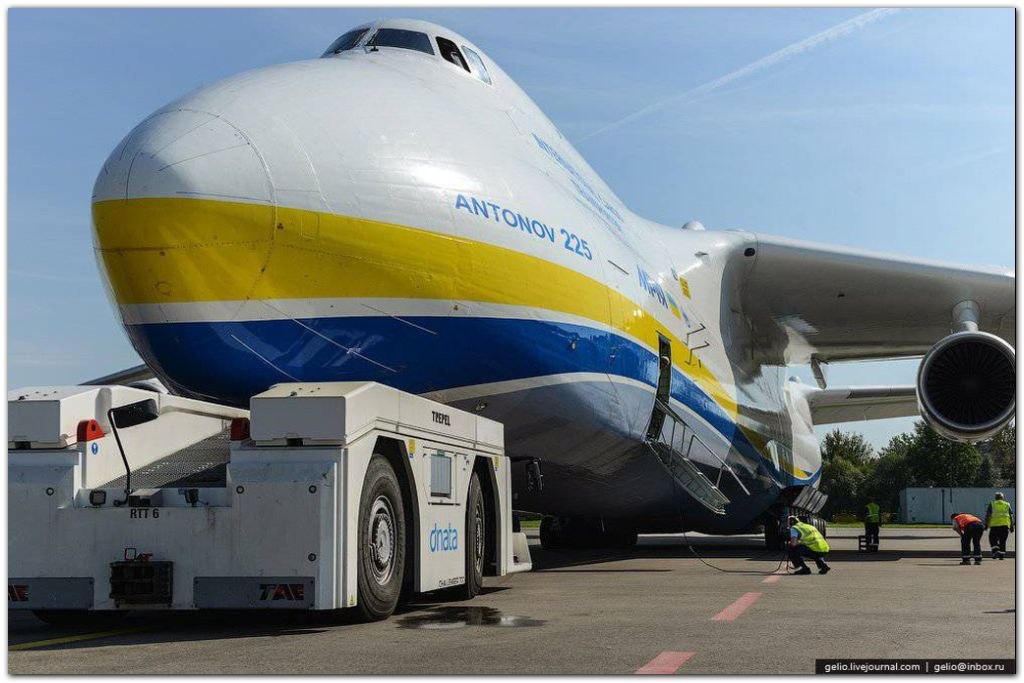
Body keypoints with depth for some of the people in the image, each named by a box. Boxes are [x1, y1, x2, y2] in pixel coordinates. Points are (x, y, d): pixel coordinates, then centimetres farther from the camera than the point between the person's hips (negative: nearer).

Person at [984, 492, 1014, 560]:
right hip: (1005, 524, 2)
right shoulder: (1007, 505, 16)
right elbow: (1011, 516, 13)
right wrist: (1011, 526, 16)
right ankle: (1002, 554, 5)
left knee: (992, 539, 9)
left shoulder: (992, 504, 9)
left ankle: (995, 551, -11)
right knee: (1002, 540, 10)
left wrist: (986, 524, 2)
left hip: (995, 525, -2)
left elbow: (987, 515, 1)